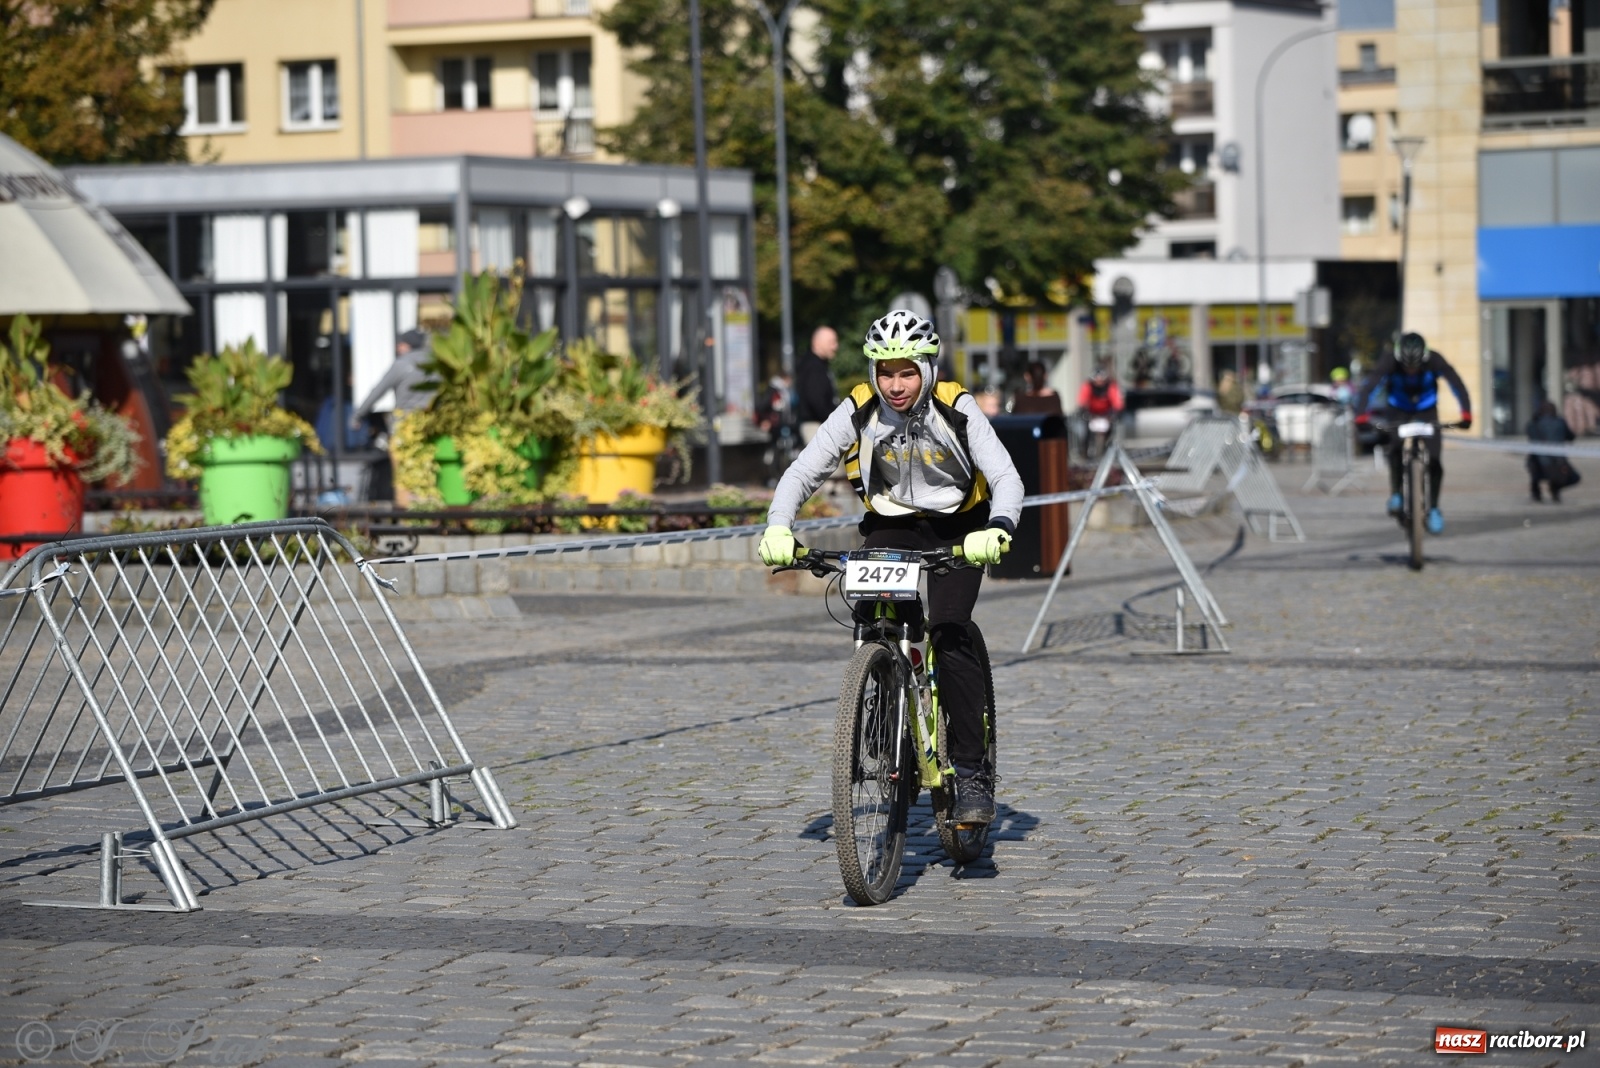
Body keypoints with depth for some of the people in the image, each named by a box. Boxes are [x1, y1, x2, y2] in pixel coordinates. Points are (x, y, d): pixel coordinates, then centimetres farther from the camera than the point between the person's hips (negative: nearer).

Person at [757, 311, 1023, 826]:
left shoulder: (956, 410, -20)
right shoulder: (857, 412, -15)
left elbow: (1006, 478, -24)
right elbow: (802, 472, -13)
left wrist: (997, 530, -45)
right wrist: (777, 529, -32)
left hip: (956, 531, -2)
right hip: (890, 528, 2)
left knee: (949, 631, -24)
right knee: (874, 620, -25)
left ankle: (972, 772, -19)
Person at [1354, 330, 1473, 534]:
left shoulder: (1434, 361, -29)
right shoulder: (1389, 362, -31)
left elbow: (1457, 385, -35)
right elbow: (1369, 387, -39)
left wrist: (1466, 414, -50)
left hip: (1427, 410, 1)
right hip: (1398, 410, -1)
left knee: (1435, 460, -11)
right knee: (1395, 446, -29)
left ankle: (1433, 508, 4)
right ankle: (1396, 493, -10)